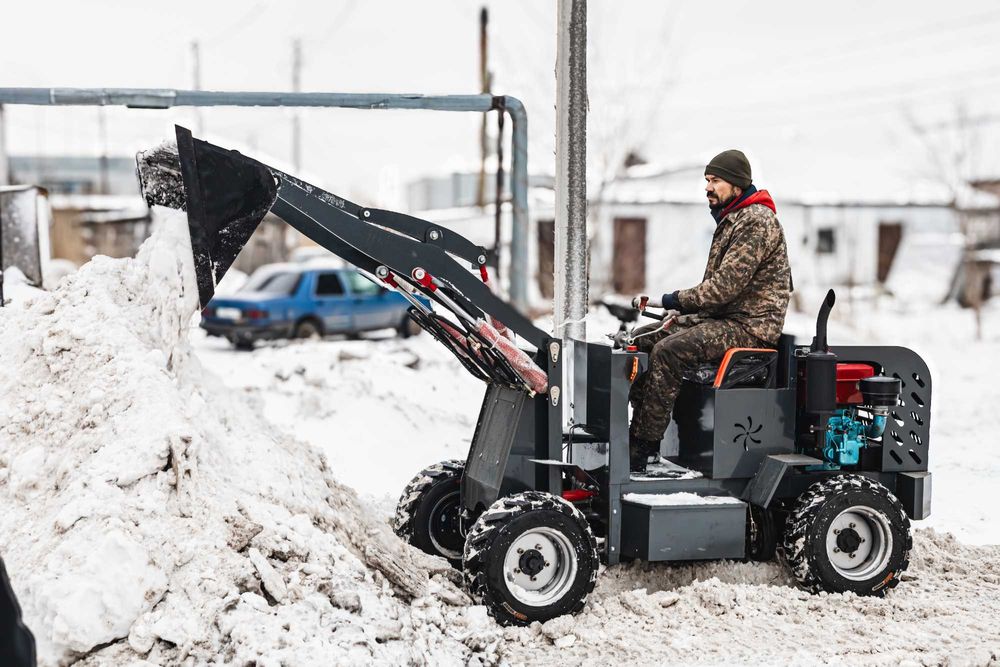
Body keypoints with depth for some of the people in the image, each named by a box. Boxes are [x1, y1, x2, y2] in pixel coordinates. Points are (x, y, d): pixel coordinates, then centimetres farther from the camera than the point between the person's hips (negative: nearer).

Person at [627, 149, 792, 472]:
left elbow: (726, 286, -22)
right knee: (642, 339, 1)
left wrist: (671, 301, -17)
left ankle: (639, 452, -26)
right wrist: (682, 308, 6)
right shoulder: (731, 218, 19)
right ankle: (640, 426, -4)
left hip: (749, 325, -11)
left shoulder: (757, 221, -14)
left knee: (668, 351, -28)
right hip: (722, 316, 11)